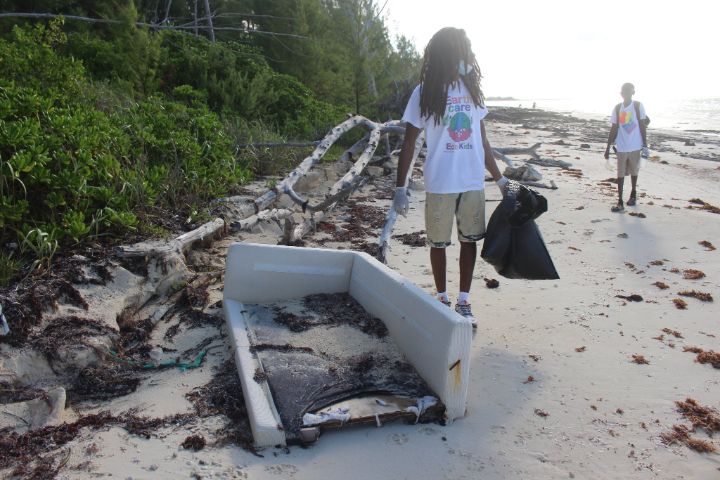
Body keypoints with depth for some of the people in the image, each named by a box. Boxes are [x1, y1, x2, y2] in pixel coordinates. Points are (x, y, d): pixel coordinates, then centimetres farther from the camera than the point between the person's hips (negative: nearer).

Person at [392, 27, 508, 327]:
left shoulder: (472, 91, 7)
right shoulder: (424, 93, -6)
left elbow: (482, 141, 13)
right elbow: (409, 143, -5)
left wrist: (500, 179, 14)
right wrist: (400, 187, -10)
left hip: (473, 182, 4)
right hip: (440, 184, -4)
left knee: (469, 240, 7)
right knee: (438, 242, 7)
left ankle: (463, 302, 19)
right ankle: (442, 299, 24)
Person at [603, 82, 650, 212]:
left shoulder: (638, 106, -4)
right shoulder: (617, 108, 3)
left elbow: (642, 126, -3)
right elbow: (614, 128, 6)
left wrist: (645, 145, -6)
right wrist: (608, 147, 4)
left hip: (635, 146, -1)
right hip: (621, 147, 1)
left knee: (634, 171, 15)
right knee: (620, 174, -2)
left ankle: (633, 194, 36)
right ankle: (620, 202, -1)